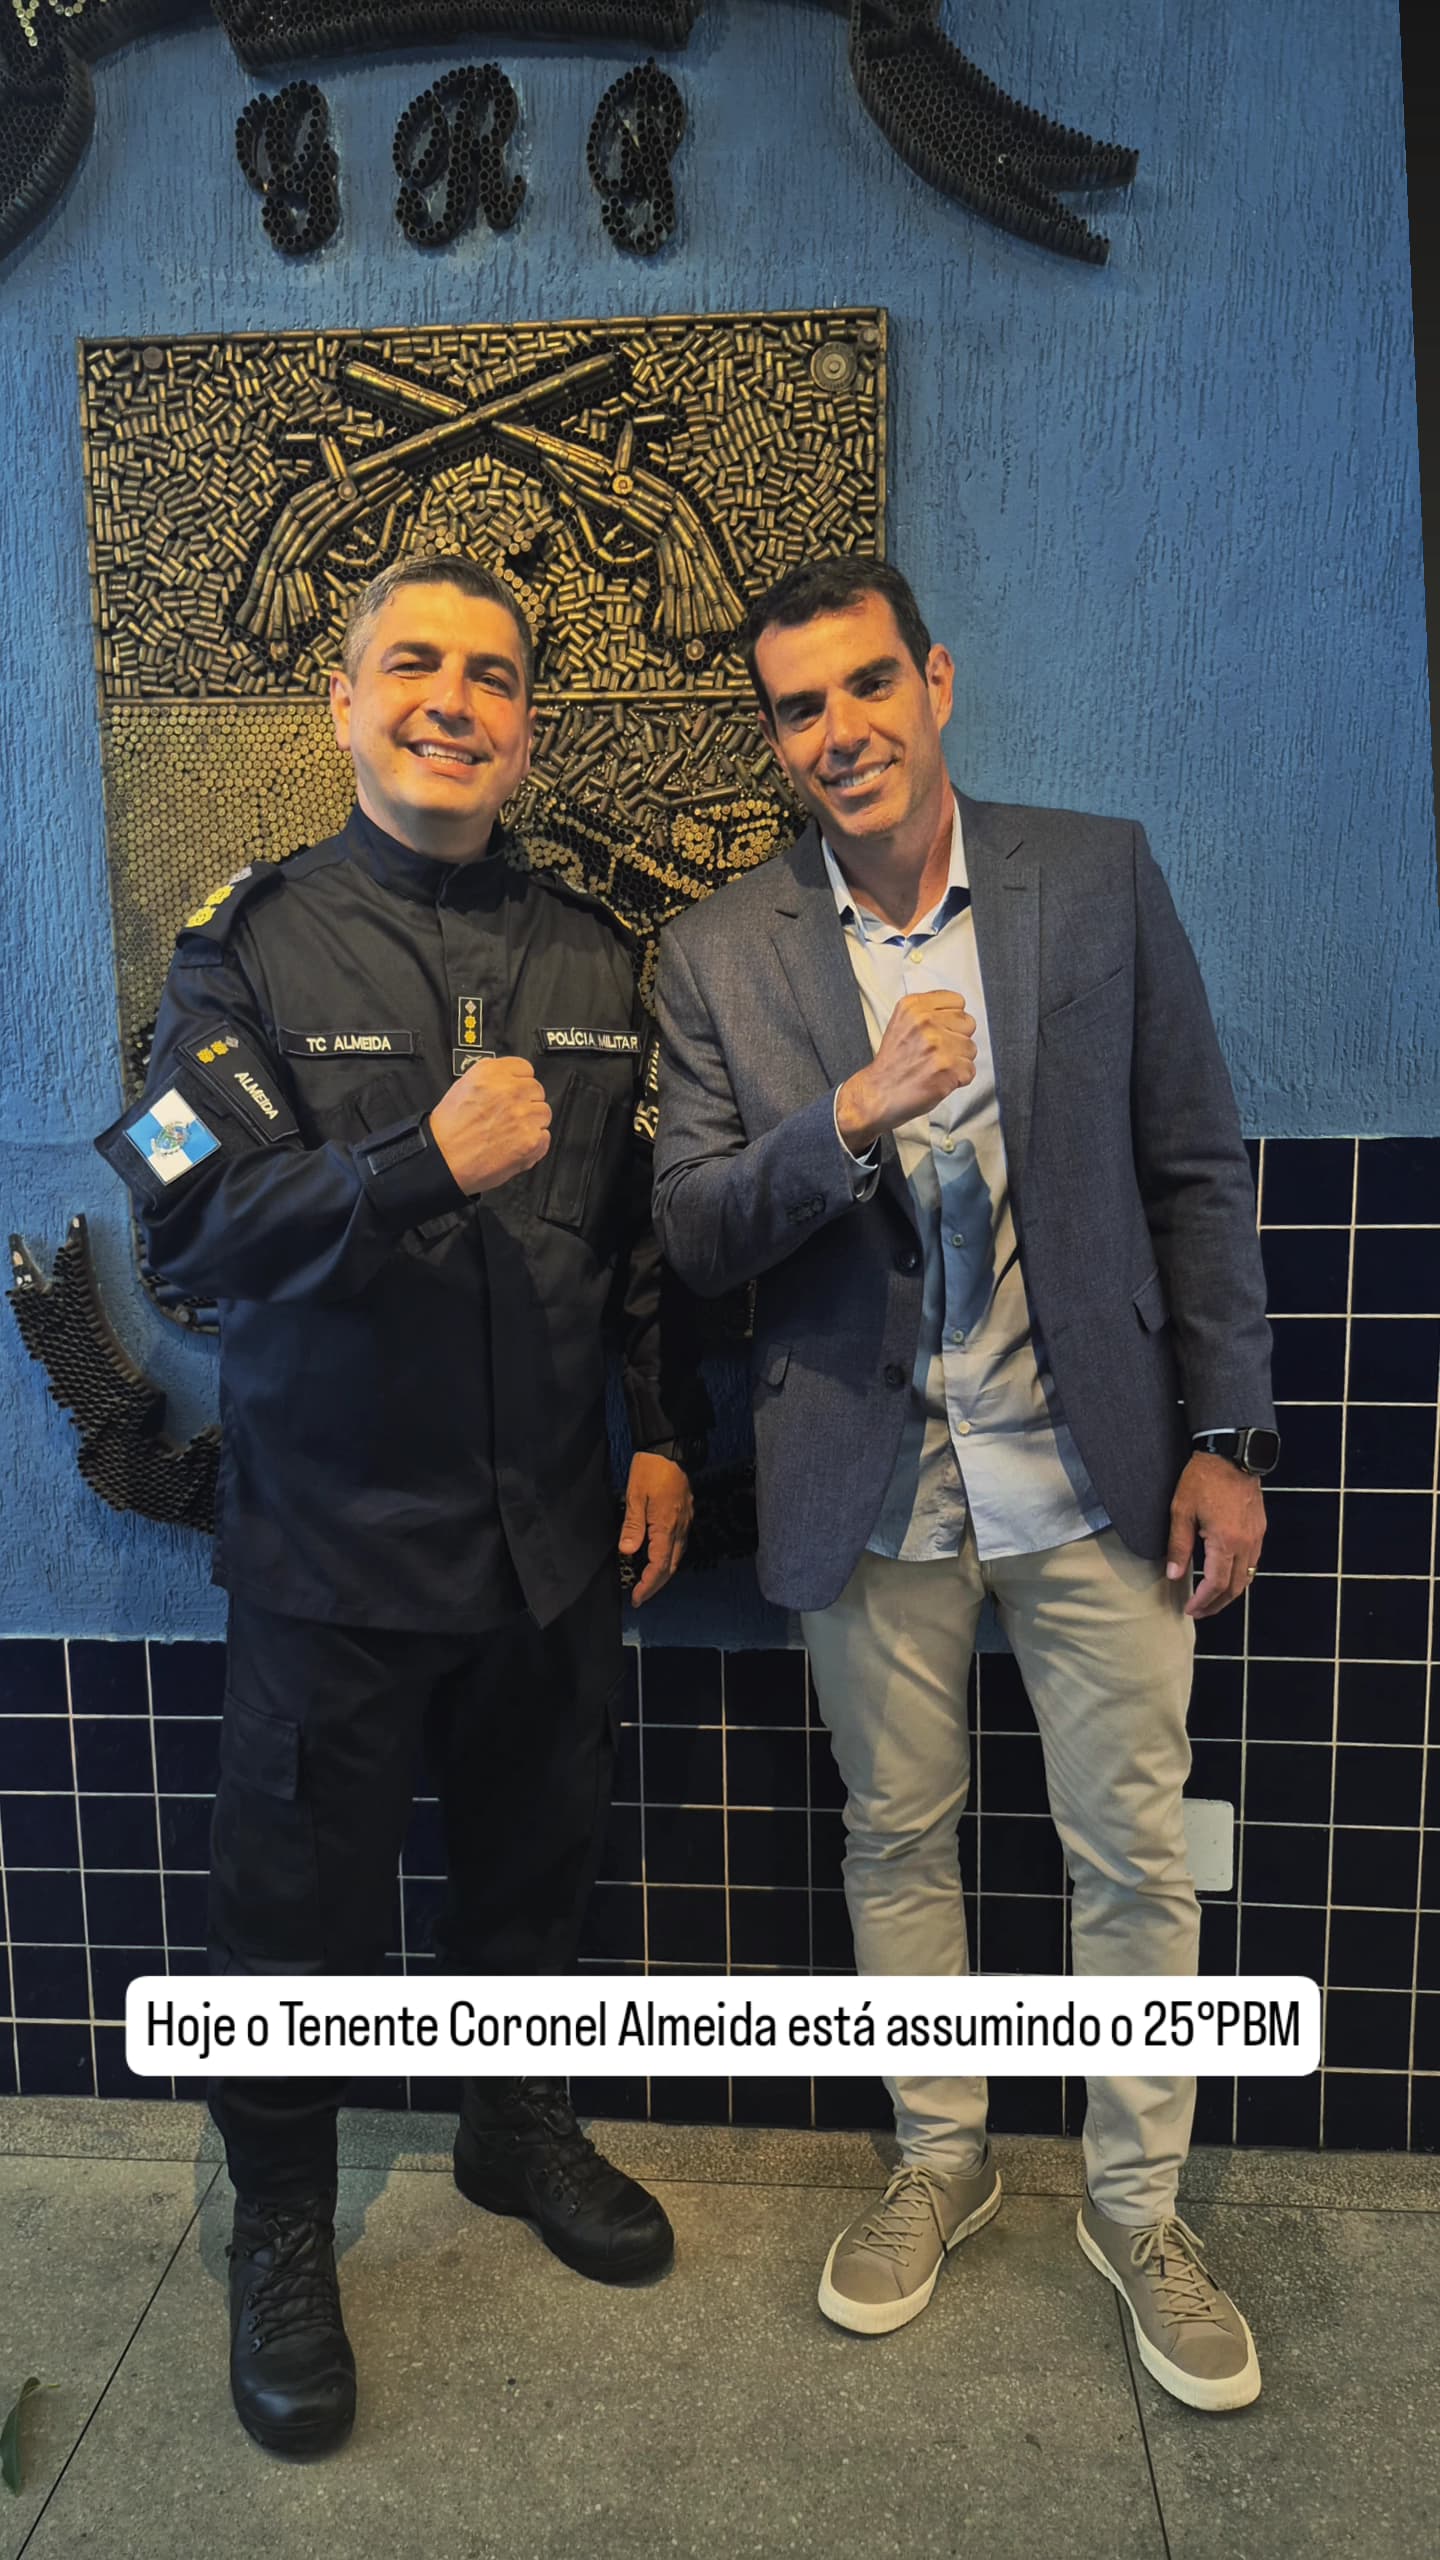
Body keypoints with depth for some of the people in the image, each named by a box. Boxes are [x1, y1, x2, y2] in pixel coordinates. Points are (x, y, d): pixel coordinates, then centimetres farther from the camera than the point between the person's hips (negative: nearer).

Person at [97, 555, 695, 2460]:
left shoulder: (592, 957, 5)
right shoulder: (253, 942, -6)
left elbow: (643, 1224, 10)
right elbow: (192, 1230, -15)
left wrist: (662, 1431, 7)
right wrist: (425, 1164, -27)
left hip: (553, 1526, 4)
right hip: (334, 1533, -3)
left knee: (533, 1860, 20)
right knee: (306, 1896, 11)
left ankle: (520, 2132, 46)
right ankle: (281, 2230, 36)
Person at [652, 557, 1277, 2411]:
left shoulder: (1099, 878, -2)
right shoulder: (721, 954, -1)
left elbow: (1194, 1171, 0)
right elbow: (692, 1234, -5)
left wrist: (1224, 1435, -3)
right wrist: (853, 1116, -22)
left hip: (1095, 1468, 0)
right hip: (870, 1480, 1)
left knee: (1134, 1853, 10)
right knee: (897, 1839, 16)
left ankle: (1136, 2207, 34)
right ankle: (939, 2159, 40)